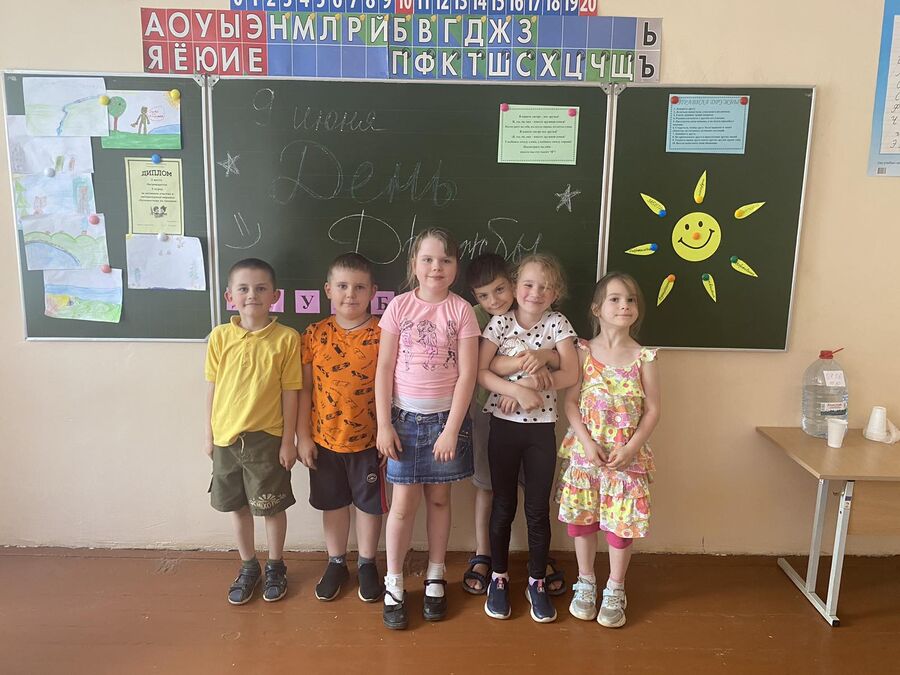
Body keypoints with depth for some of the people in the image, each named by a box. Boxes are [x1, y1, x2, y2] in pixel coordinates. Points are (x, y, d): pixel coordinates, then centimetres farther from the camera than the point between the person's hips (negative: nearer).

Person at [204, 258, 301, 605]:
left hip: (267, 437, -3)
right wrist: (209, 434, 7)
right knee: (238, 506, 17)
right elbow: (212, 387, 4)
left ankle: (275, 567, 33)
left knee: (272, 507, 11)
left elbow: (290, 393, -7)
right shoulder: (220, 336, -2)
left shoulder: (286, 338, -11)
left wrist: (288, 440, -6)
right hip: (227, 437, 3)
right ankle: (248, 567, 37)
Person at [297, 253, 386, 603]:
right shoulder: (314, 335, -5)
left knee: (369, 503, 14)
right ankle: (336, 563, 37)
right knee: (333, 503, 18)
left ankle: (367, 564, 35)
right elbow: (305, 388, -1)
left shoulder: (382, 335, -11)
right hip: (324, 439, 2)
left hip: (368, 439, -2)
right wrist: (303, 436, -2)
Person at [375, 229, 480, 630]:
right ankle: (393, 585, 20)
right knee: (404, 503, 3)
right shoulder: (399, 307, -3)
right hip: (405, 416, 0)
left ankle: (434, 579, 29)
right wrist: (384, 424, -6)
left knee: (439, 498, 12)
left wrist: (451, 429, -11)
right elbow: (384, 370, -2)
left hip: (446, 417, 0)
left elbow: (466, 375, -7)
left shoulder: (461, 310, -4)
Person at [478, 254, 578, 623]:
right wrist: (517, 389, -22)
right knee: (503, 505, 11)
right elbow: (480, 371, -11)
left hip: (542, 429, 1)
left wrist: (536, 380, -20)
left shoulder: (558, 323, -1)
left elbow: (571, 374, -8)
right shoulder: (500, 322, -4)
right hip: (504, 426, 0)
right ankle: (499, 578, 28)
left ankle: (537, 581, 26)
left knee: (539, 509, 9)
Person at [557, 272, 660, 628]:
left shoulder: (643, 357, -3)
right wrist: (586, 441, -15)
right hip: (584, 451, 1)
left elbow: (652, 410, -2)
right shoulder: (583, 352, -3)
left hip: (627, 455, 0)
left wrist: (631, 447, -13)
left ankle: (614, 590, 27)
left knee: (622, 522, 6)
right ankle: (586, 583, 32)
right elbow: (571, 401, -4)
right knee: (581, 518, 10)